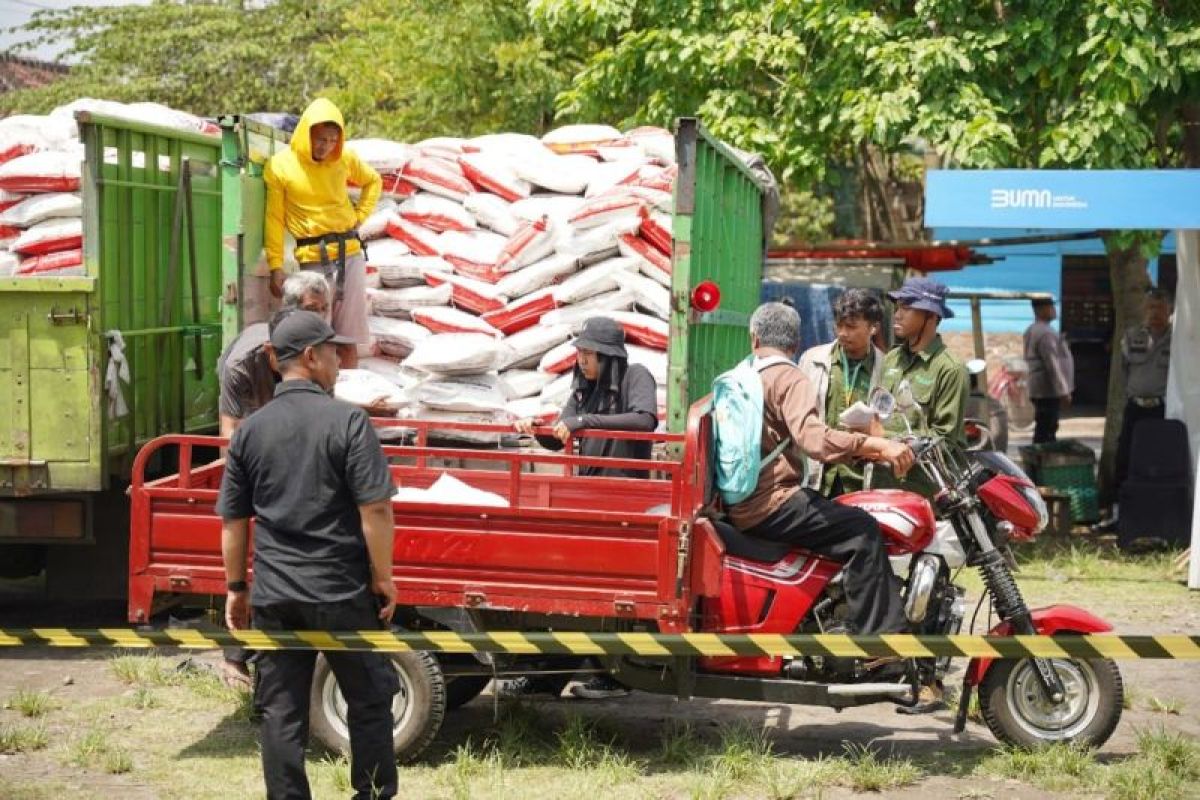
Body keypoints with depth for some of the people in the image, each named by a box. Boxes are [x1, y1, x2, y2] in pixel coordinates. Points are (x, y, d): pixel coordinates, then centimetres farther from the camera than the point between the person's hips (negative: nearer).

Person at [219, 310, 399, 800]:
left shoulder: (250, 431, 5)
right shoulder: (347, 421, -9)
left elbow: (232, 520, 7)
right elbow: (375, 508, -13)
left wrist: (235, 587, 15)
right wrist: (383, 576, -4)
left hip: (274, 597, 4)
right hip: (342, 594, -3)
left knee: (281, 714, 7)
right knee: (369, 703, 12)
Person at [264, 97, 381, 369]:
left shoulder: (345, 158, 4)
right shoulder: (280, 166, -4)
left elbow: (374, 181, 24)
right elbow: (274, 219, -2)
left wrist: (360, 215, 9)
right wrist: (276, 267, -5)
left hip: (350, 254, 3)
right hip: (313, 260, -3)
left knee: (348, 341, 2)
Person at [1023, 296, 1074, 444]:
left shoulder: (1032, 331, 15)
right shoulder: (1046, 333, -18)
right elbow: (1052, 365, -21)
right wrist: (1063, 392, -19)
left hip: (1040, 390, 10)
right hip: (1049, 390, -10)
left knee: (1045, 430, 16)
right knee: (1046, 432, -9)